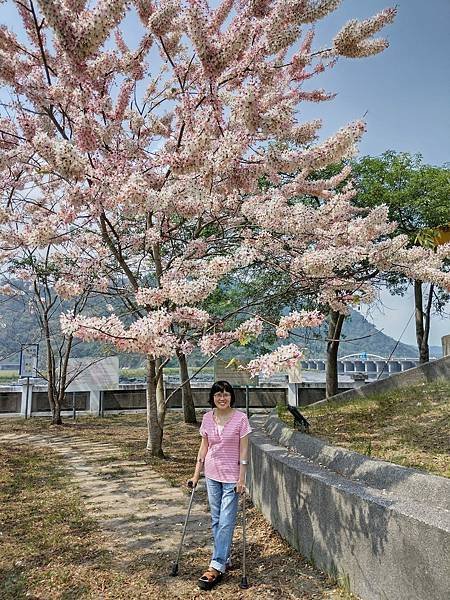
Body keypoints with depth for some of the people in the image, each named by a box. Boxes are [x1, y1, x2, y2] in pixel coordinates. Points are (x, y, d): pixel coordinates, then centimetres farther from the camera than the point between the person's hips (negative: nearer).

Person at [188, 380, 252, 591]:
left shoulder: (240, 418, -12)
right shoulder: (207, 418, 0)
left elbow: (243, 450, -10)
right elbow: (204, 447, 7)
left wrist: (241, 478, -13)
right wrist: (196, 474, 6)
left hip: (231, 476, -5)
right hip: (212, 474, 5)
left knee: (226, 522, -2)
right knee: (216, 520, 14)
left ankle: (216, 566, 5)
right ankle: (224, 558, 29)